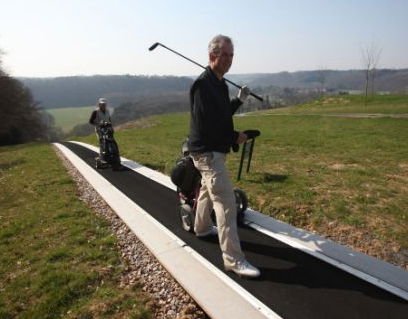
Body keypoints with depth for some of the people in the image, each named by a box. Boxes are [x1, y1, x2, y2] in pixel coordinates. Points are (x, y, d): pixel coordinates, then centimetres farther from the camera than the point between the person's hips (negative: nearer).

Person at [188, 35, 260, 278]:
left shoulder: (220, 83, 12)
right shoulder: (203, 84, -19)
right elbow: (206, 124, -25)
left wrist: (240, 100, 10)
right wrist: (235, 137, -15)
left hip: (215, 150, 11)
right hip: (207, 151, -11)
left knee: (209, 190, 26)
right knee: (226, 201, -11)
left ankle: (202, 228, 50)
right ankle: (233, 259, -4)